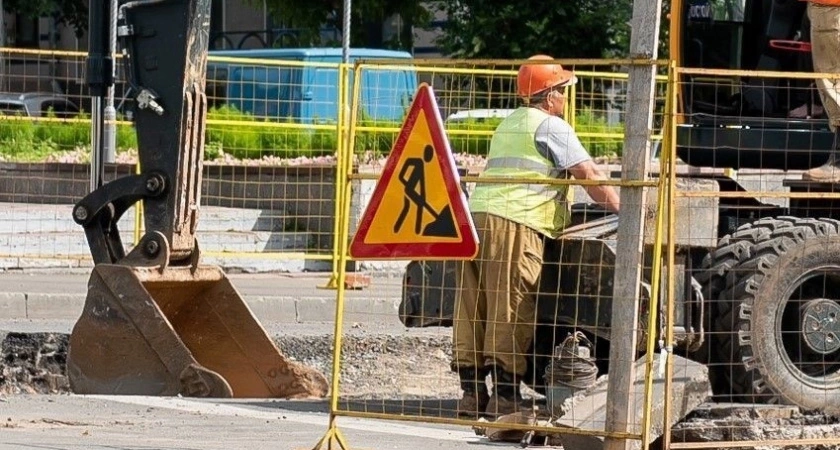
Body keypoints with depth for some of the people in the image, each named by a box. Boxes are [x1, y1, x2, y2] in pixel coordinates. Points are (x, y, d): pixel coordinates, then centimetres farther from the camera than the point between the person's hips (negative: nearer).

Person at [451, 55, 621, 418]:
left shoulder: (509, 124, 27)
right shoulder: (551, 126, 1)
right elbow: (589, 175, -6)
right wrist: (621, 209, 0)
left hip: (475, 214, 8)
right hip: (514, 224, -8)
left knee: (472, 311, 6)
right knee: (511, 312, -7)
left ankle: (471, 393, 7)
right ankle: (504, 396, -9)